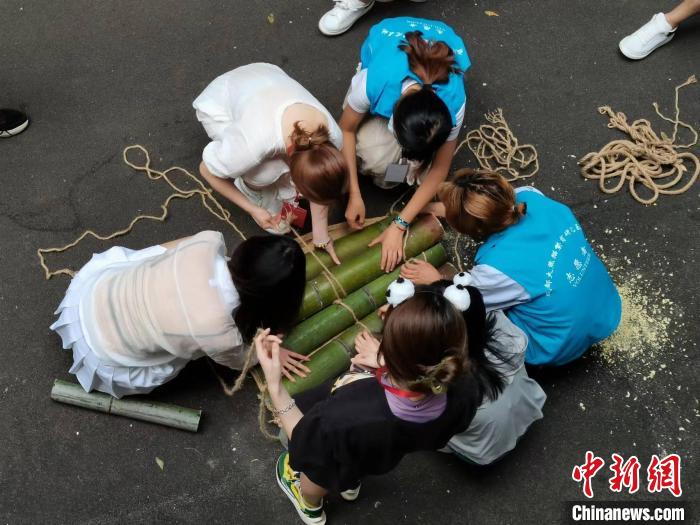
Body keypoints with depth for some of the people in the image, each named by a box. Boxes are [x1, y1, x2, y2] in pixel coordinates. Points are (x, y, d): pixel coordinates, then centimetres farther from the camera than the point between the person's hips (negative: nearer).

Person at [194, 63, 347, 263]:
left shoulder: (332, 137, -30)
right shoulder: (254, 143, -43)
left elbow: (319, 185, -9)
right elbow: (208, 171, -23)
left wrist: (321, 236, -1)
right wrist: (253, 209, -16)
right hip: (220, 101, -3)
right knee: (266, 172, -26)